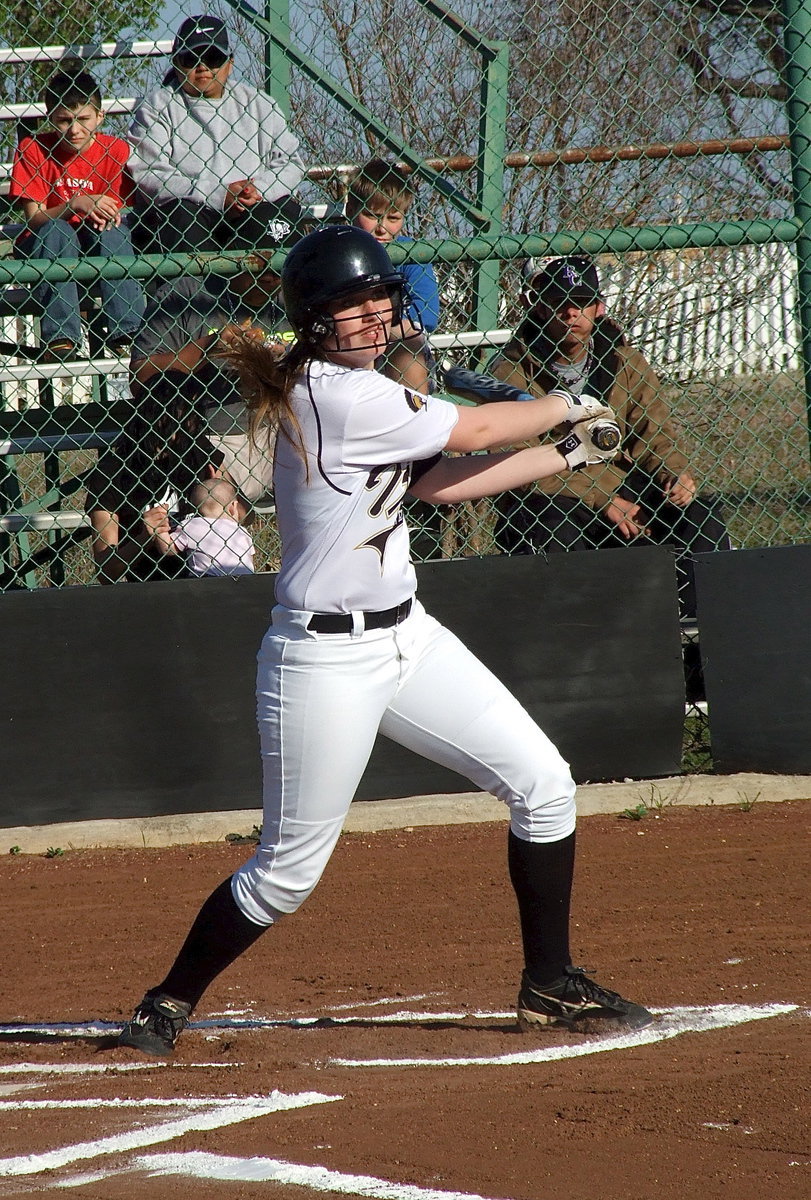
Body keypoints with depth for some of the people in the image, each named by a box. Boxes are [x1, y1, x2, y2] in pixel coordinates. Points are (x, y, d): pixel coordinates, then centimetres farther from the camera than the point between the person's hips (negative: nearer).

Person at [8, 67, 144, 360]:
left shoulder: (116, 151, -7)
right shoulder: (33, 149, -11)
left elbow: (129, 208, -5)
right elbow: (33, 217, -15)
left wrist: (113, 213, -30)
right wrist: (75, 206, -32)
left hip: (98, 246, 1)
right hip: (44, 248, -1)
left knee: (113, 230, -29)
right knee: (55, 231, -32)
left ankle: (125, 332, -34)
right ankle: (60, 335, -38)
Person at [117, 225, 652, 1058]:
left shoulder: (349, 392, 9)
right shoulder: (334, 394, -20)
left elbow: (439, 482, 16)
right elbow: (473, 431, -11)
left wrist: (565, 456, 16)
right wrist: (559, 408, 7)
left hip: (404, 637, 10)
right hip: (326, 661, -10)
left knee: (544, 785, 6)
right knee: (288, 870, -2)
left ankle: (550, 987, 18)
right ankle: (169, 1003, 18)